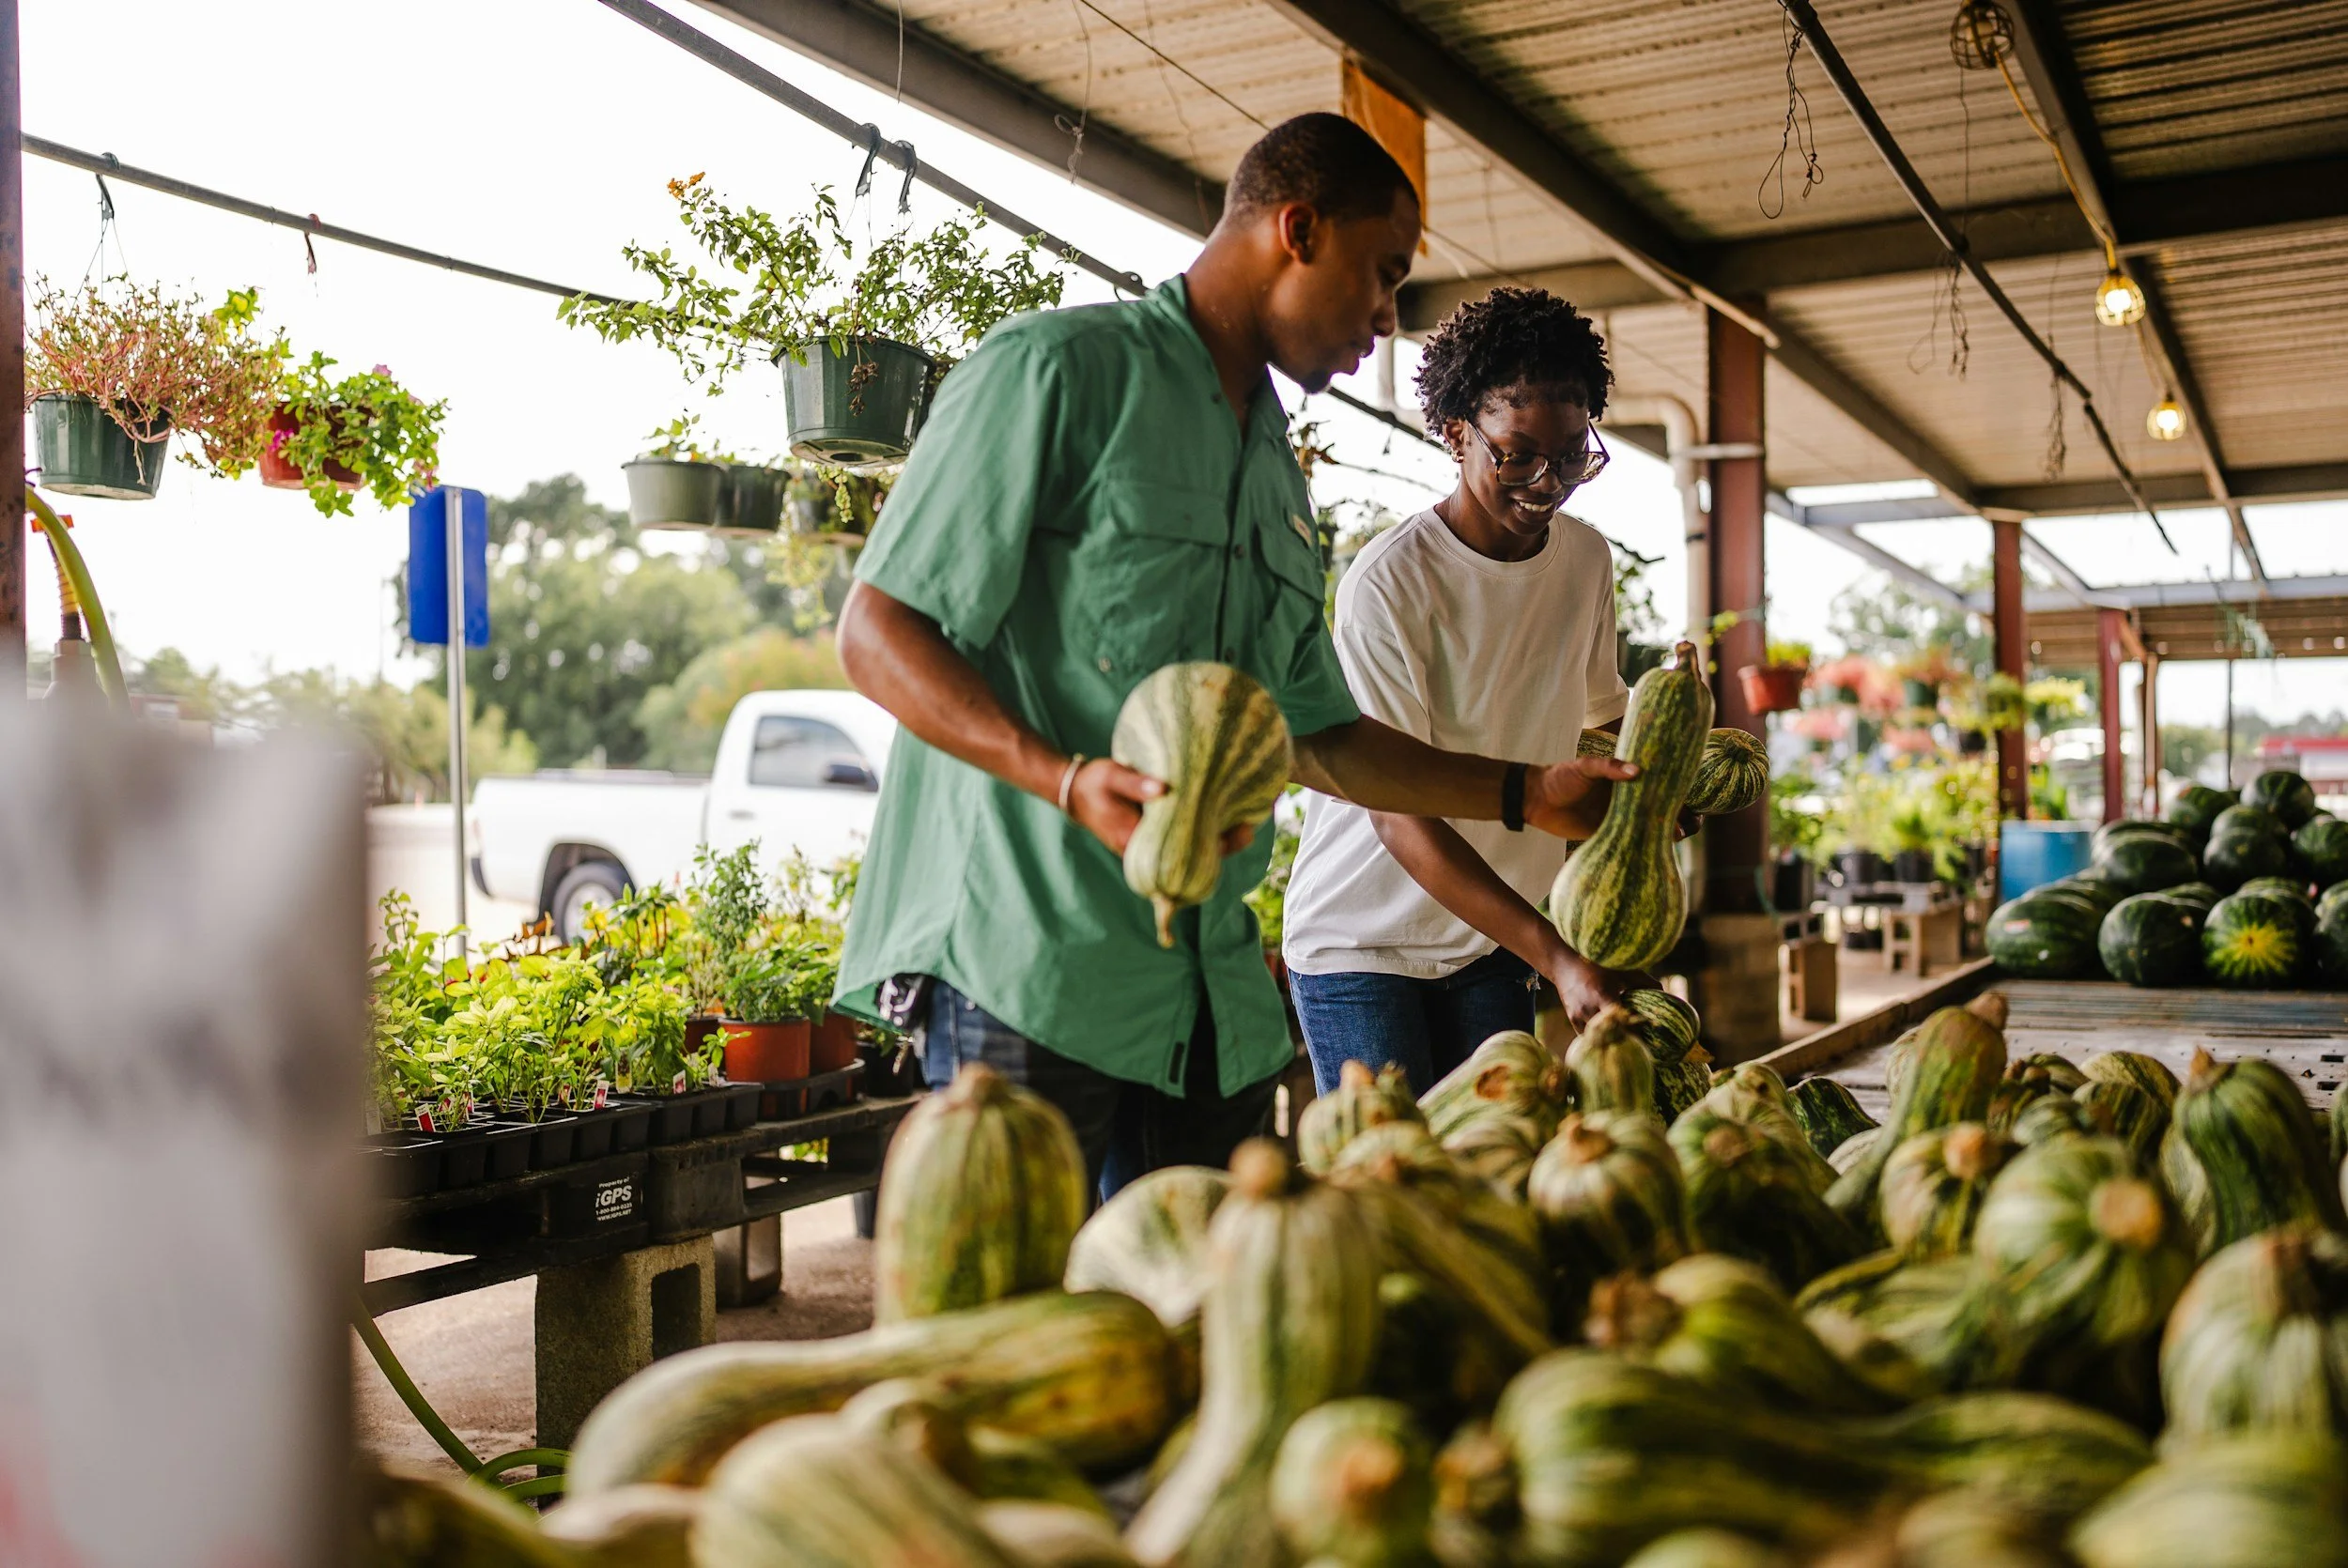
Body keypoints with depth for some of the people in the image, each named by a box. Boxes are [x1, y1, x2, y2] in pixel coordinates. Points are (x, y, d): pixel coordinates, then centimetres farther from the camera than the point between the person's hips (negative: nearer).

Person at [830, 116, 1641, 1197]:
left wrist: (1526, 794, 23)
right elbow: (878, 632, -8)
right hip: (1029, 966, -7)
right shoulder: (1058, 368, -3)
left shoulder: (1280, 476, 22)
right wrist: (1068, 780, -23)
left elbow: (1313, 737, 27)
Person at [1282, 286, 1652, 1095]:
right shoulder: (1388, 582, -19)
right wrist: (1556, 958, -30)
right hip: (1364, 939, -5)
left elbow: (1601, 711, 19)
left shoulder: (1587, 558, 1)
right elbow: (1398, 814, -23)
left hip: (1494, 936, 6)